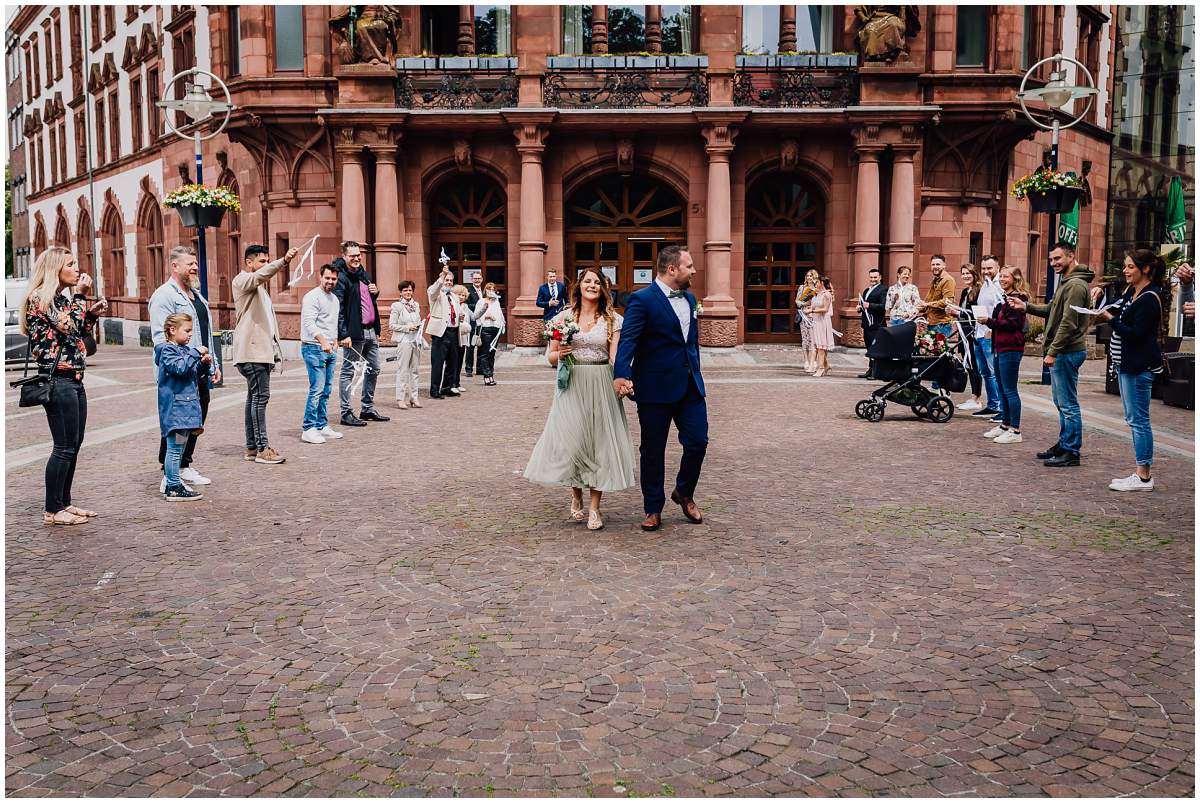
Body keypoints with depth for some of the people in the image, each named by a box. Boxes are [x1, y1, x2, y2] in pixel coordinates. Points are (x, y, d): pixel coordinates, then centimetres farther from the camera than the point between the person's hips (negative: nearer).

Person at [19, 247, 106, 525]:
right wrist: (80, 296, -12)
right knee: (64, 447, -6)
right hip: (57, 380, -9)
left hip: (74, 379, 9)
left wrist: (92, 313, 10)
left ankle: (64, 503, 21)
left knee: (74, 445, 13)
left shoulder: (62, 298, 16)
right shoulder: (38, 299, -11)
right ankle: (52, 510, 3)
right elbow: (69, 328, -19)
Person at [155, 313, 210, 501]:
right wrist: (195, 353, -23)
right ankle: (174, 488, -2)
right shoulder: (167, 350, -8)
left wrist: (204, 364, 6)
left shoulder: (185, 349, 17)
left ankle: (172, 485, 21)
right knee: (175, 449, -6)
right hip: (174, 407, -9)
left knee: (178, 449, 14)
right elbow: (179, 367, -25)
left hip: (187, 405, 9)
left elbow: (194, 374, 23)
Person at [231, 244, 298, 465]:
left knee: (255, 396, 10)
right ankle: (262, 448, -12)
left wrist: (274, 349, 22)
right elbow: (261, 274, -28)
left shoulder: (259, 286, 25)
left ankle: (252, 447, 13)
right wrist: (284, 261, -42)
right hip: (252, 349, -10)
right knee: (260, 396, -12)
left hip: (262, 350, 10)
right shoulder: (242, 280, -4)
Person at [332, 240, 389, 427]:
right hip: (354, 333, -9)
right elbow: (338, 308, -18)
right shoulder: (341, 277, -11)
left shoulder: (364, 274, 15)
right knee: (348, 372, -1)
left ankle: (367, 409, 25)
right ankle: (346, 413, 3)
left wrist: (375, 292, 6)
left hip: (371, 331, 9)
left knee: (373, 370, 15)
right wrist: (343, 334, -24)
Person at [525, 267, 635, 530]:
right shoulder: (564, 317, 6)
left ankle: (594, 507, 10)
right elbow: (550, 357, 8)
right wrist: (559, 354, -14)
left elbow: (616, 356, -5)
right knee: (570, 440, -4)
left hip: (601, 386, 0)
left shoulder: (613, 320, 4)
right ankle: (576, 496, 23)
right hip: (572, 384, 0)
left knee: (599, 441, 0)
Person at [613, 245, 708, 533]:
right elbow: (628, 340, -22)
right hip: (655, 388, -6)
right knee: (652, 450, 6)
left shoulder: (689, 299, 12)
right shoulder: (642, 300, -12)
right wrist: (621, 376, -35)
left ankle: (684, 493, 28)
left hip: (690, 385, 6)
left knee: (698, 442, 3)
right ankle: (653, 509, 20)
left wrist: (695, 374, 18)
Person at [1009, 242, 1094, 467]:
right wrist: (1026, 306, 7)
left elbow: (1068, 322, -21)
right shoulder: (1066, 283, 18)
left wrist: (1053, 351, -21)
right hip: (1062, 352, 11)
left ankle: (1071, 452, 0)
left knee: (1068, 404, -5)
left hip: (1067, 352, -11)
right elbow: (1051, 310, 21)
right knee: (1060, 402, 17)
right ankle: (1063, 445, 27)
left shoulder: (1075, 286, -16)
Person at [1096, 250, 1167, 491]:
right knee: (1134, 419, 13)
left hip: (1139, 366, -10)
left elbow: (1135, 334, -19)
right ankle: (1142, 473, 20)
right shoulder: (1131, 291, 13)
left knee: (1138, 419, -6)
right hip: (1126, 363, 10)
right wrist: (1103, 310, 0)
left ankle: (1144, 476, 0)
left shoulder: (1150, 299, -15)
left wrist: (1110, 319, -17)